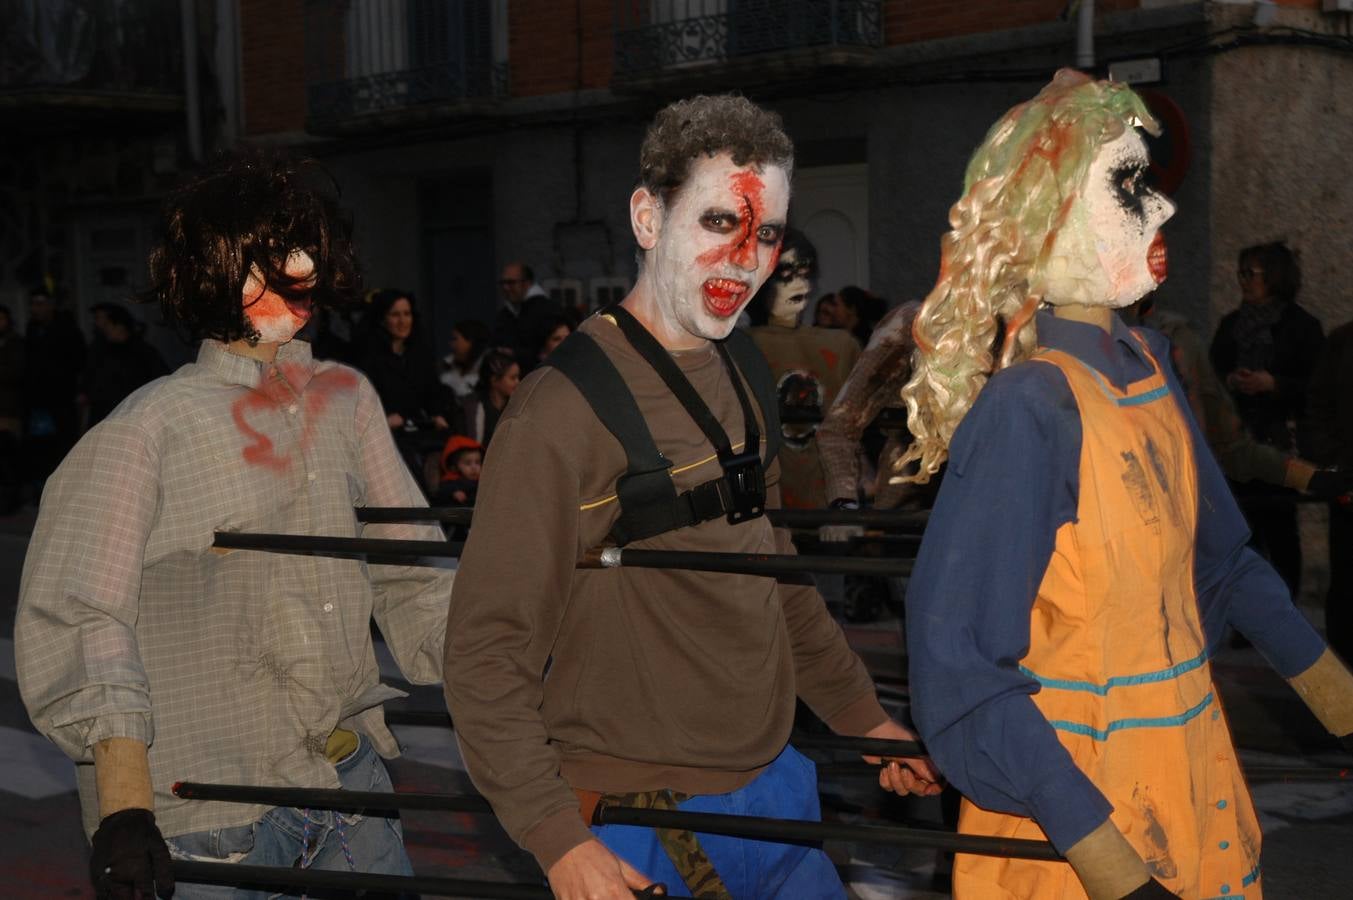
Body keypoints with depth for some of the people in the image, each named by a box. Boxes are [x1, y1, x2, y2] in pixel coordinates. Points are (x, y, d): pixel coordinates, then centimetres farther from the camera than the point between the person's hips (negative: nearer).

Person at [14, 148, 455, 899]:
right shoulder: (151, 428, -9)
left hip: (350, 775, 5)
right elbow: (92, 618, -15)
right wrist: (124, 804, -24)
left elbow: (414, 578, 10)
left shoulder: (346, 400, 7)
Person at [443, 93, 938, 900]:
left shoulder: (742, 372, 7)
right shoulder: (565, 411, -18)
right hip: (647, 830, -7)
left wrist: (865, 715, 18)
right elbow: (486, 650, -17)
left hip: (776, 787, 7)